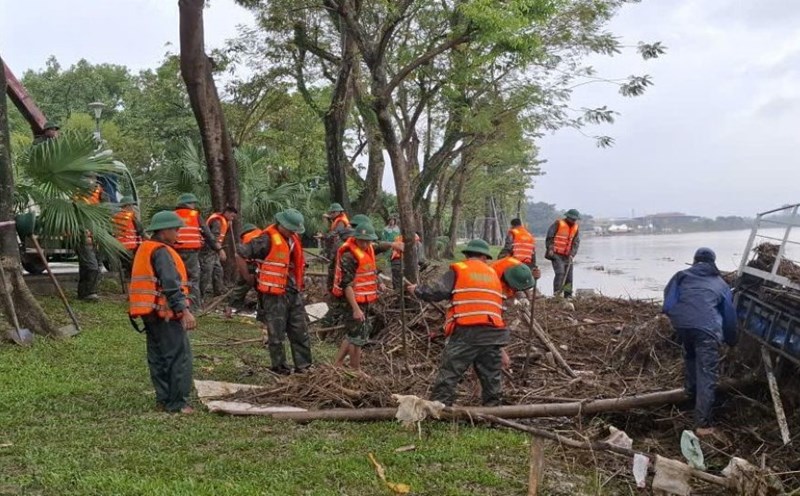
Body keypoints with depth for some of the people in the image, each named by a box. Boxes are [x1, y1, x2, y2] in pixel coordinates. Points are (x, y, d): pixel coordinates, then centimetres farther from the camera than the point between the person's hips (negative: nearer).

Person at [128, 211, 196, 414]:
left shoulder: (145, 249, 17)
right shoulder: (162, 252, -14)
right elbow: (171, 284, -23)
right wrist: (185, 310, -27)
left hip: (151, 313, 10)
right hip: (165, 313, -10)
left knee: (158, 357, 14)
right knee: (180, 357, -6)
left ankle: (163, 399, 20)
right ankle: (177, 403, -4)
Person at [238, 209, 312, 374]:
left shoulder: (294, 239, 9)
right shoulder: (267, 240, -16)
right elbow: (241, 254, -17)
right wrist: (247, 277, -10)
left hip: (294, 293, 8)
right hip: (274, 295, -8)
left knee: (300, 331, 12)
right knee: (276, 334, 4)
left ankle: (303, 365, 21)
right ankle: (279, 367, 17)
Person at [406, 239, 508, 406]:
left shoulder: (458, 270, 4)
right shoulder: (494, 274, 20)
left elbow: (437, 292, -6)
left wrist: (417, 290, 11)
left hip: (465, 332, -4)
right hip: (492, 333, 5)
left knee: (449, 373, -1)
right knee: (491, 374, 13)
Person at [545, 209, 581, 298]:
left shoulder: (575, 228, 11)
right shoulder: (558, 224, -6)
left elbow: (576, 243, 7)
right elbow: (549, 237, -6)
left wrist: (572, 254, -6)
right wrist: (550, 248, -14)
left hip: (567, 256, 6)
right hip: (556, 255, -6)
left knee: (569, 276, 6)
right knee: (560, 273, -19)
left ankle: (568, 296, 13)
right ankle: (557, 294, -19)